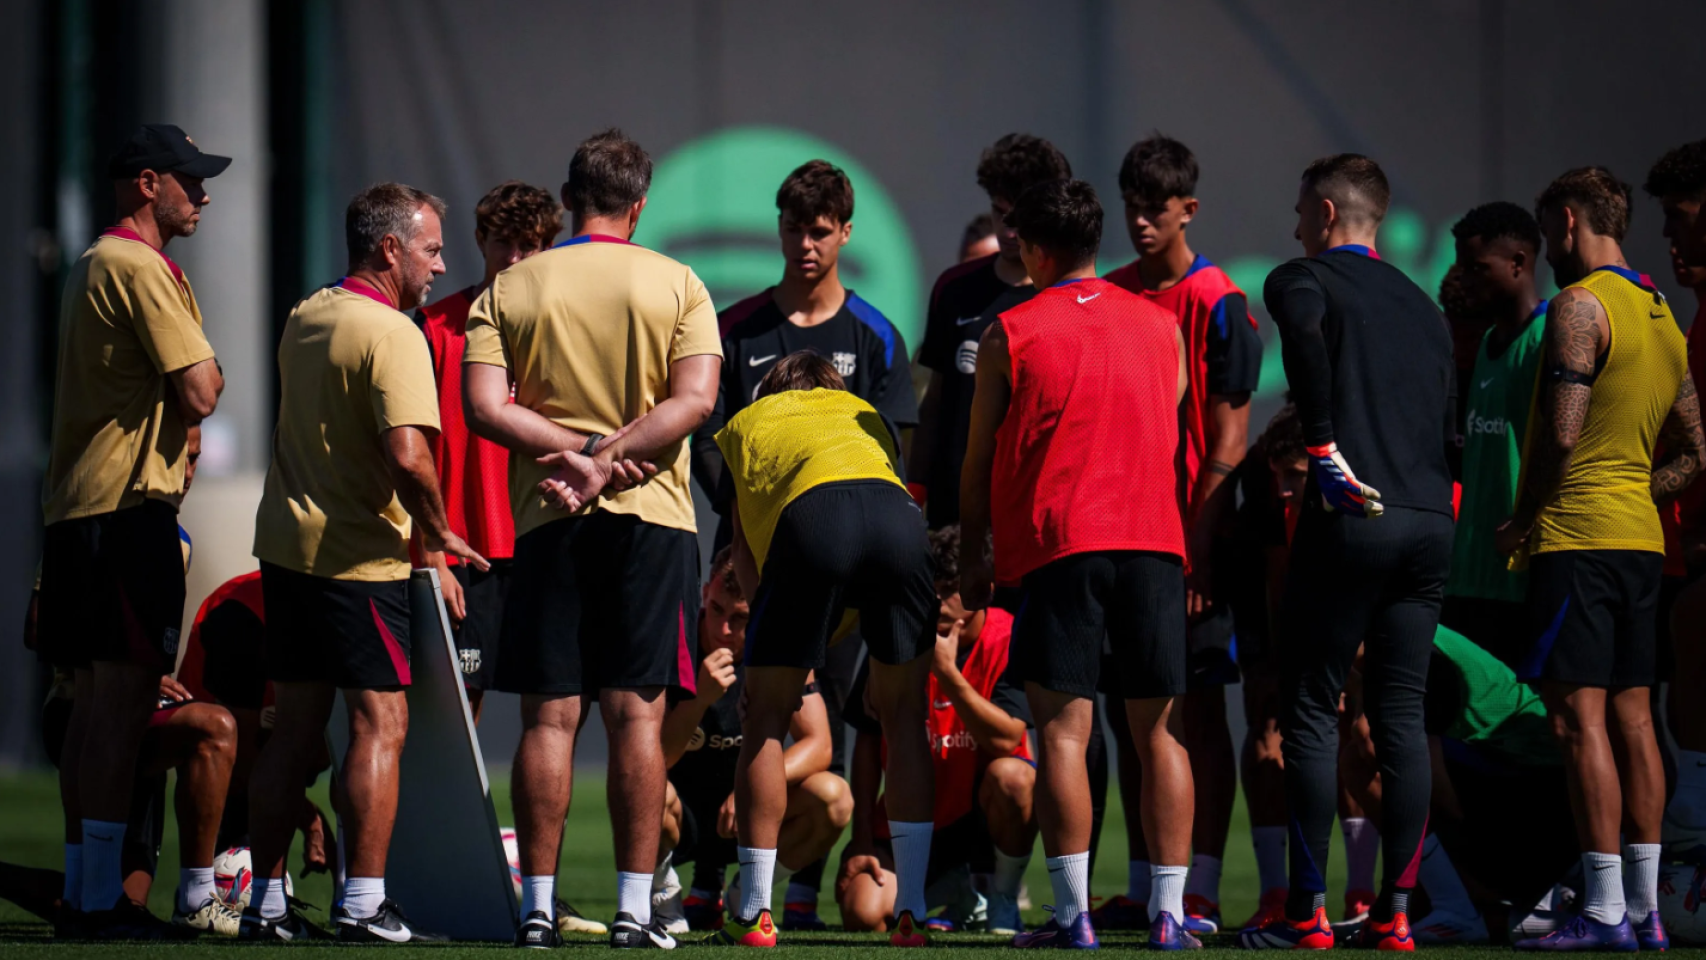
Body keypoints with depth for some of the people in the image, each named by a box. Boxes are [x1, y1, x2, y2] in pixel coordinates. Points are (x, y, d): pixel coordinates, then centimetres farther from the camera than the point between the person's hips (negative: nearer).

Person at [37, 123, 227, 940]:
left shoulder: (92, 266, 21)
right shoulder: (140, 268, -11)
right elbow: (199, 395, -16)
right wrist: (207, 374, 3)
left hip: (76, 504, 10)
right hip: (129, 502, -10)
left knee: (97, 702, 12)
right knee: (124, 697, -11)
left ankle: (82, 887, 15)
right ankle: (102, 898, -13)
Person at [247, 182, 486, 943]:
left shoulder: (304, 318, 11)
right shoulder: (392, 335, -16)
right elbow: (407, 457, -28)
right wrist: (438, 530, -11)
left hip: (286, 542, 8)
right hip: (359, 557, -8)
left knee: (294, 727, 11)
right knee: (379, 723, -3)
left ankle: (265, 901, 13)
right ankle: (363, 903, -5)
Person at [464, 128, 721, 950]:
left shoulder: (510, 289, 5)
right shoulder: (676, 285, 3)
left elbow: (484, 407, -6)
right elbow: (695, 397, -8)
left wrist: (577, 448, -7)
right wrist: (613, 452, -11)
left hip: (548, 516, 1)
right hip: (652, 514, -1)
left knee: (550, 715, 2)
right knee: (636, 713, -1)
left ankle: (537, 905, 0)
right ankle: (634, 907, -3)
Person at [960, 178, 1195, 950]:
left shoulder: (1010, 334, 2)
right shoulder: (1161, 328, 11)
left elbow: (979, 461, 6)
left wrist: (973, 556, 17)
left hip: (1057, 542, -3)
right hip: (1154, 540, 3)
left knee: (1063, 731, -3)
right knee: (1156, 731, 6)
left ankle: (1073, 911, -10)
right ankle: (1169, 911, 2)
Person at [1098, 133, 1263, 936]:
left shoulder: (1218, 306, -6)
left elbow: (1227, 443, -8)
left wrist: (1197, 549, -14)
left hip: (1191, 537, -6)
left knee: (1199, 711, -4)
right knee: (1127, 714, 7)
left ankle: (1199, 892, -4)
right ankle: (1143, 886, 13)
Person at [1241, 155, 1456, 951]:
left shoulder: (1304, 279, 2)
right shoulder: (1421, 305, 21)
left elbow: (1305, 334, -22)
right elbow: (1450, 427, 19)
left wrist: (1324, 447, -18)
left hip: (1350, 522, -6)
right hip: (1430, 523, 6)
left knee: (1312, 712, 0)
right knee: (1401, 715, 7)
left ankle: (1307, 910, -3)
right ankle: (1394, 910, 5)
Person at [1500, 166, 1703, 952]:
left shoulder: (1579, 306, -11)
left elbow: (1561, 435, -18)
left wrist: (1521, 522, -6)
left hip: (1575, 536, -8)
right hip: (1641, 533, 8)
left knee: (1579, 717, -8)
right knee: (1632, 716, 9)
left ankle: (1604, 910, -12)